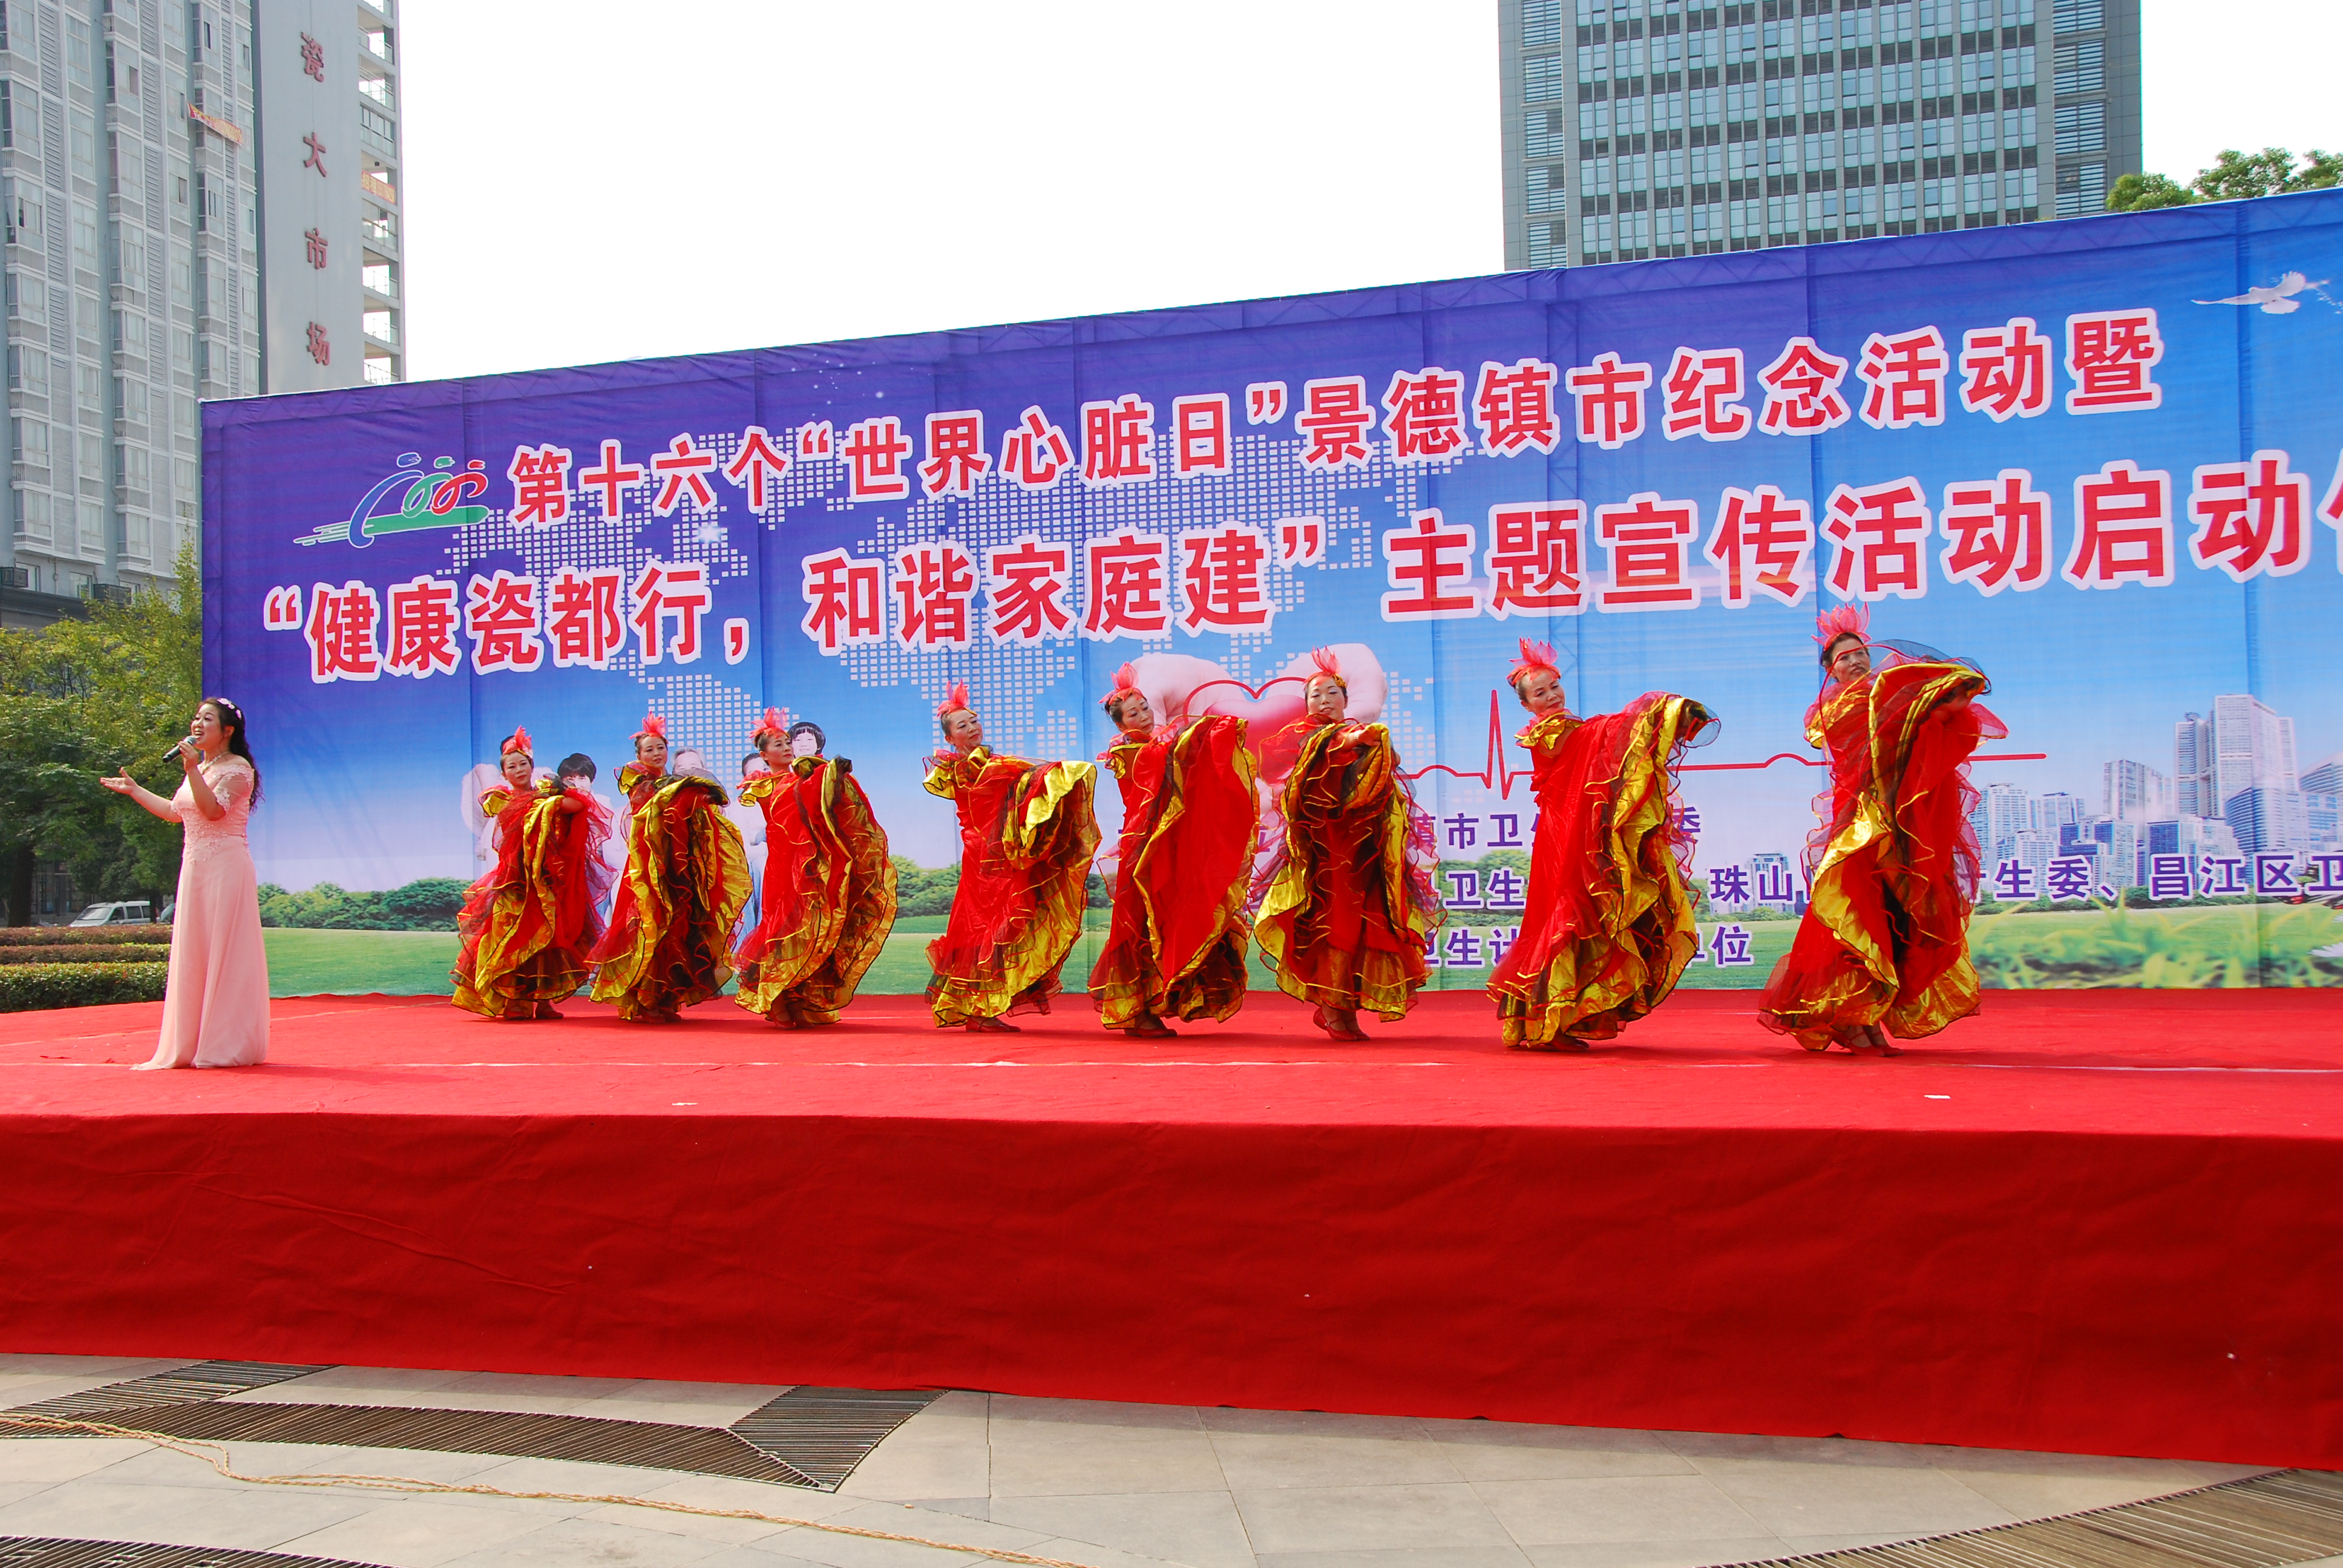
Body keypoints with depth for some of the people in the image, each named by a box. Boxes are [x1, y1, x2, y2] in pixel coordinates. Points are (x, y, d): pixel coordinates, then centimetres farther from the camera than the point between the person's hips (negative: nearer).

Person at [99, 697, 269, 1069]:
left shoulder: (237, 768, -7)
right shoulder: (200, 768, 19)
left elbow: (214, 810, -19)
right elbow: (175, 812, 29)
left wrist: (192, 770, -22)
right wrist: (134, 790, 34)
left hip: (226, 867, -9)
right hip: (195, 867, 9)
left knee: (224, 953, -7)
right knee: (192, 954, 9)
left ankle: (227, 1046, -2)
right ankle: (190, 1044, 16)